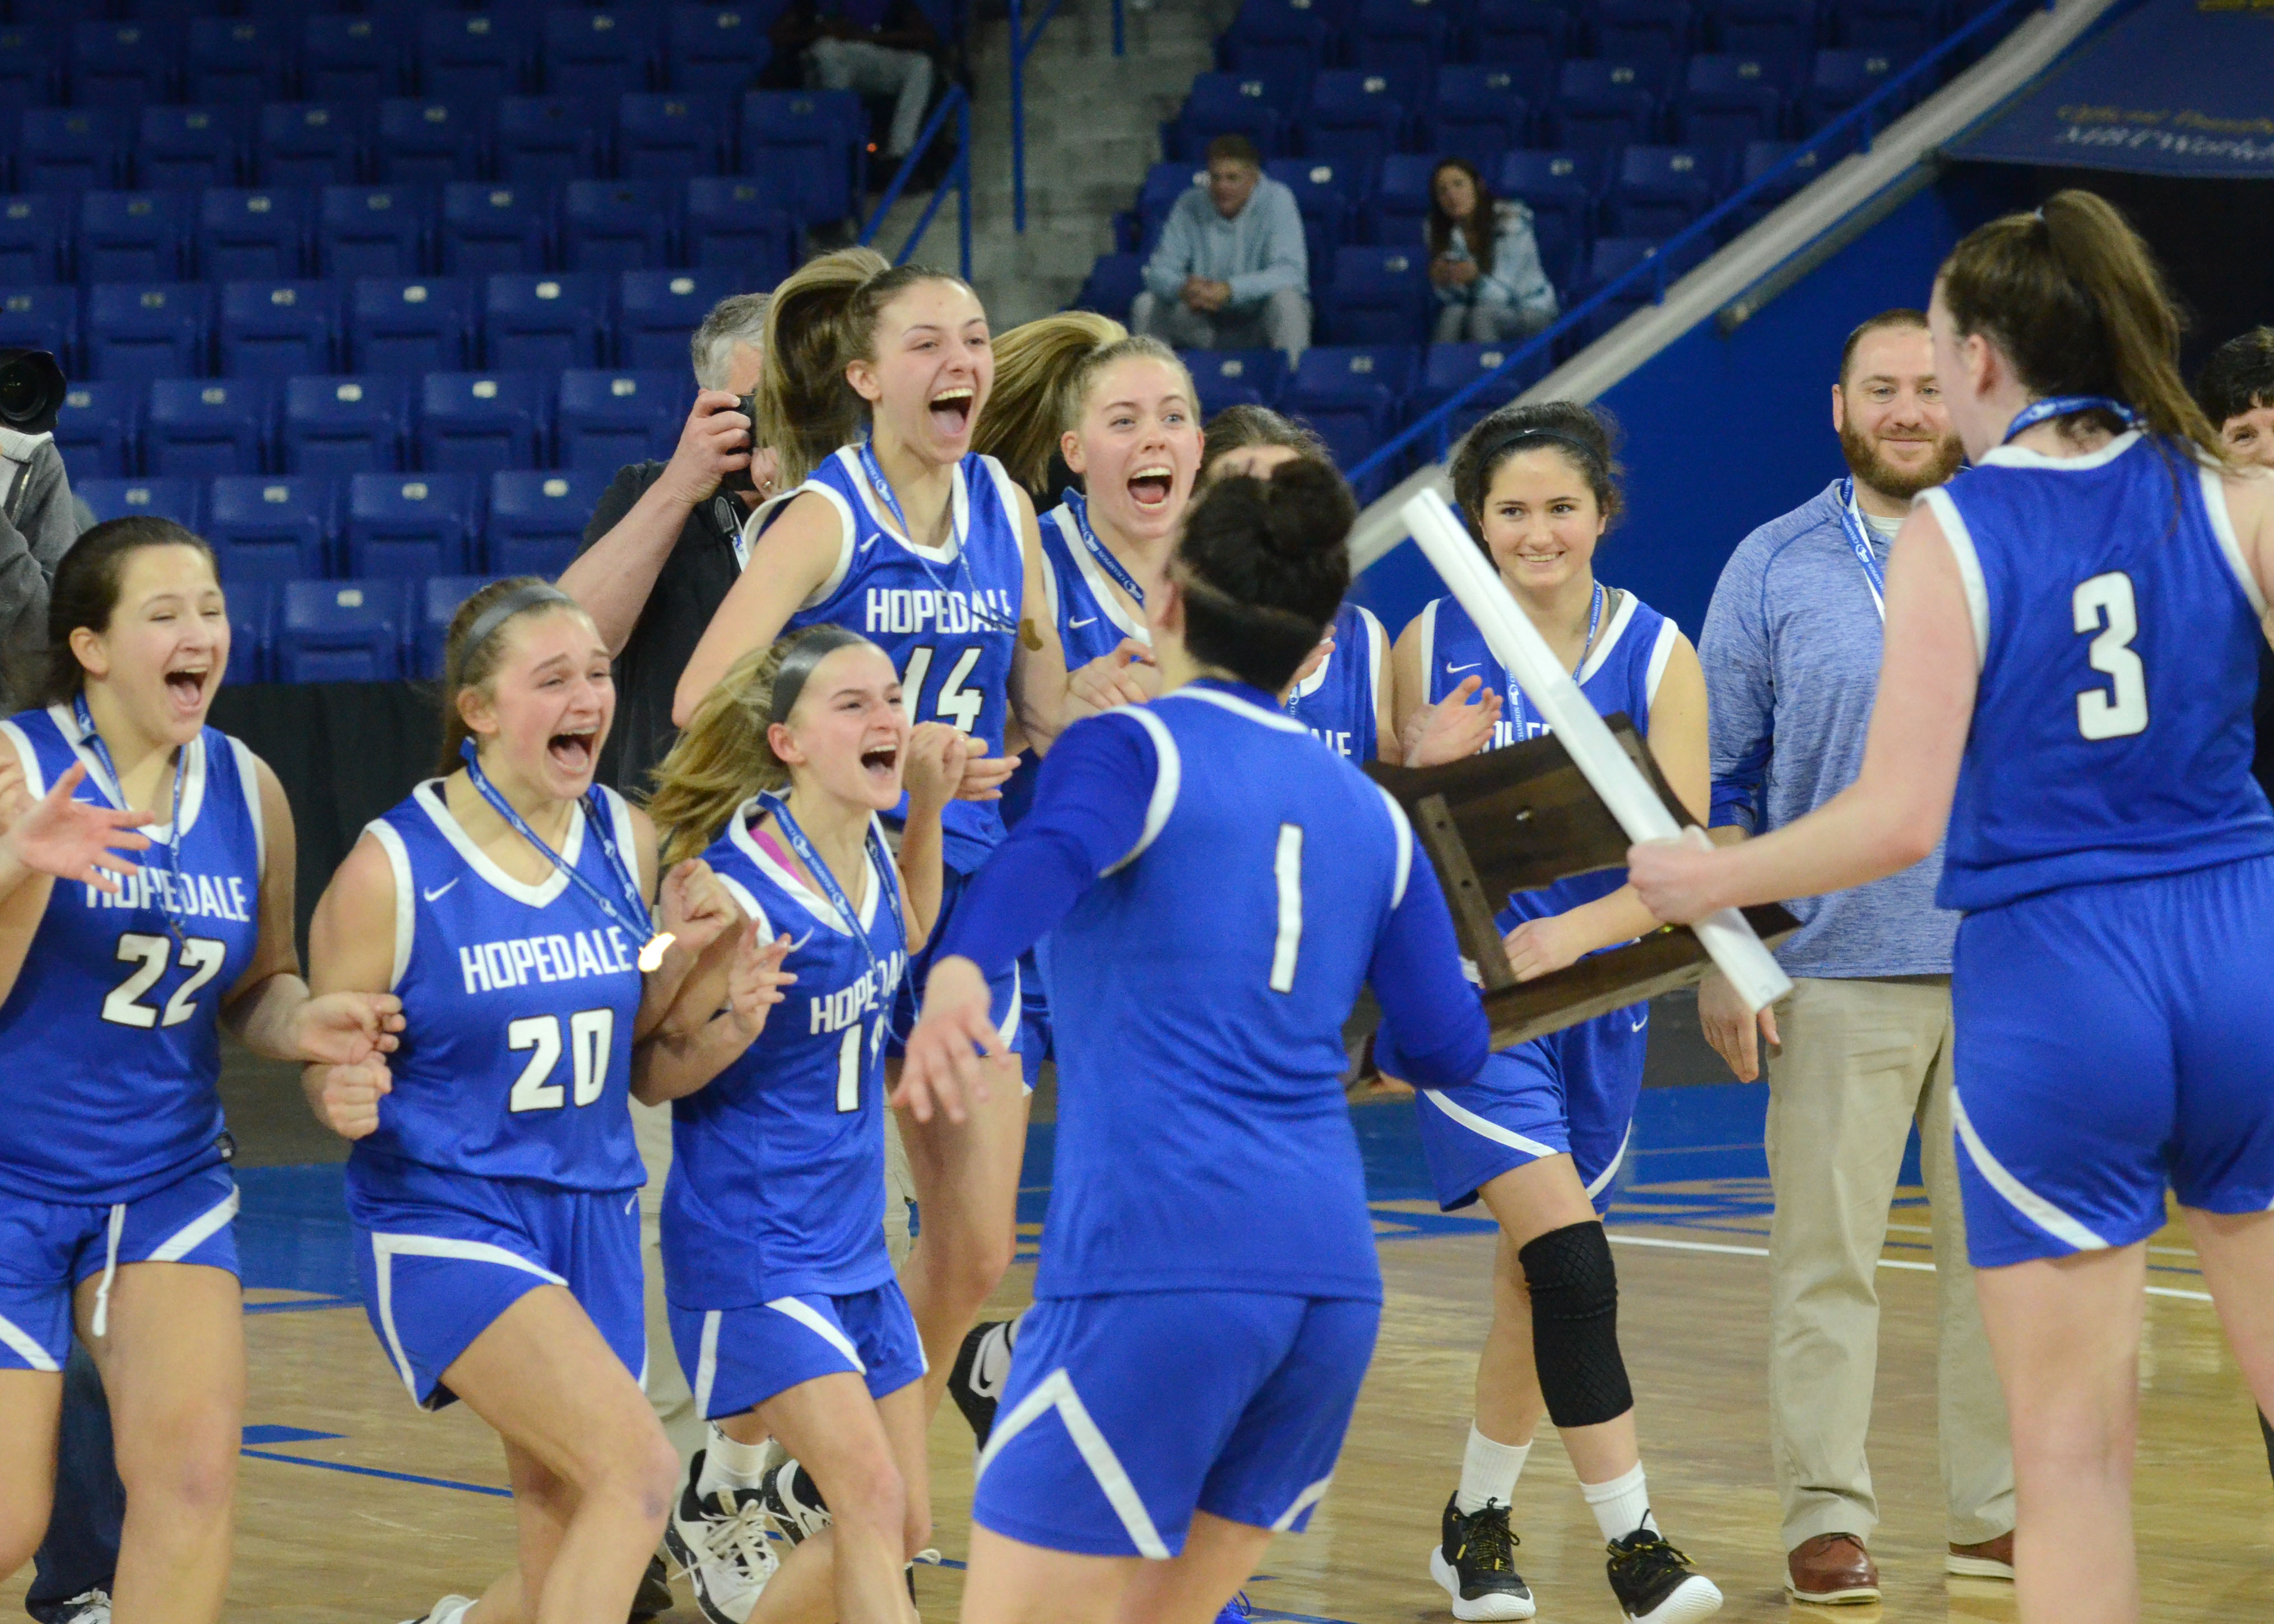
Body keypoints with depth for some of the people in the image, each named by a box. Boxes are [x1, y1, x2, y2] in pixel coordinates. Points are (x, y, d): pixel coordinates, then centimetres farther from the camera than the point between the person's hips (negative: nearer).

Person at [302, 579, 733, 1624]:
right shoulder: (393, 869, -12)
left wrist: (679, 954, -4)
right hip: (444, 1222, -6)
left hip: (593, 1215, 6)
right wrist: (342, 1097, -27)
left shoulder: (627, 841, 2)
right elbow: (327, 1064, -5)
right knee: (637, 1468, -23)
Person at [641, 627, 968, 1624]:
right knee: (871, 1499, -20)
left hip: (852, 1243, 8)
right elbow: (651, 1076, -11)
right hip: (750, 1247, -8)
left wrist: (928, 807, 10)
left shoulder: (868, 851, 0)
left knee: (904, 1528, 10)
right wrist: (733, 1029, -32)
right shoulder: (734, 889, -21)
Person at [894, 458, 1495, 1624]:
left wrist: (958, 976, -41)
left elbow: (1051, 859, -19)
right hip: (1330, 1279, 7)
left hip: (1156, 1267, -6)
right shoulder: (1370, 813, 19)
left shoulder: (1133, 748, 3)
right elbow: (1446, 1049, 17)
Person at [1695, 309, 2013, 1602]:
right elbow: (1717, 781, 5)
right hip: (1838, 972, -2)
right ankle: (1829, 1516, 5)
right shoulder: (1775, 570, 3)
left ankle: (2002, 1514, 14)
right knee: (1828, 1253, -1)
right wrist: (1722, 957, -3)